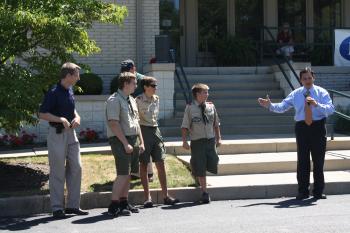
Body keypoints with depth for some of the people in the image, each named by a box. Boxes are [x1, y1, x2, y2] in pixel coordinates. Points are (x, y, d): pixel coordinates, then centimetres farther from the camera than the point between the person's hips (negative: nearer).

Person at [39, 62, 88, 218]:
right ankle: (57, 207, 7)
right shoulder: (54, 93, -14)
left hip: (71, 132, 8)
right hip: (57, 134, -8)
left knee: (76, 168, 8)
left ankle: (73, 205, 17)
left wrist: (76, 117, 4)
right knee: (58, 172, -2)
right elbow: (42, 114, -14)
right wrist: (60, 119, -22)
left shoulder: (70, 90, 10)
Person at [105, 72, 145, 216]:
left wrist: (141, 142, 16)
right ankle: (113, 206, -8)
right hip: (120, 140, -9)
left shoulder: (132, 100, 18)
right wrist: (126, 143, -20)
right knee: (123, 174, -13)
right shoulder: (114, 100, -11)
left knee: (128, 173, 11)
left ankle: (124, 203, 20)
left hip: (133, 140, 9)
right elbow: (113, 124, -18)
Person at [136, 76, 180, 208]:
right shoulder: (139, 100, -8)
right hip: (144, 131, -6)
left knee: (160, 164, 2)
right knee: (144, 165, 1)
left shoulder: (156, 99, 10)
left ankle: (165, 196, 5)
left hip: (155, 130, 6)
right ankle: (147, 197, 5)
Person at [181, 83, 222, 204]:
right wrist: (184, 141, -10)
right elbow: (185, 126, -4)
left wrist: (218, 138, 11)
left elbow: (216, 124, 14)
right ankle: (204, 193, 14)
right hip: (197, 141, -3)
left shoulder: (211, 106, 5)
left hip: (211, 140, 3)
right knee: (200, 169, 2)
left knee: (212, 165, 0)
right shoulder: (190, 108, -5)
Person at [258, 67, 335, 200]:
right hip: (302, 127, 1)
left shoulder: (321, 92, 0)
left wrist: (317, 104, -27)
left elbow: (331, 109, -12)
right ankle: (303, 192, 15)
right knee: (302, 161, 5)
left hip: (318, 127, -1)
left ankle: (318, 192, 15)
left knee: (318, 160, 4)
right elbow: (282, 107, 2)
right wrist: (270, 105, -15)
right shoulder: (295, 94, 7)